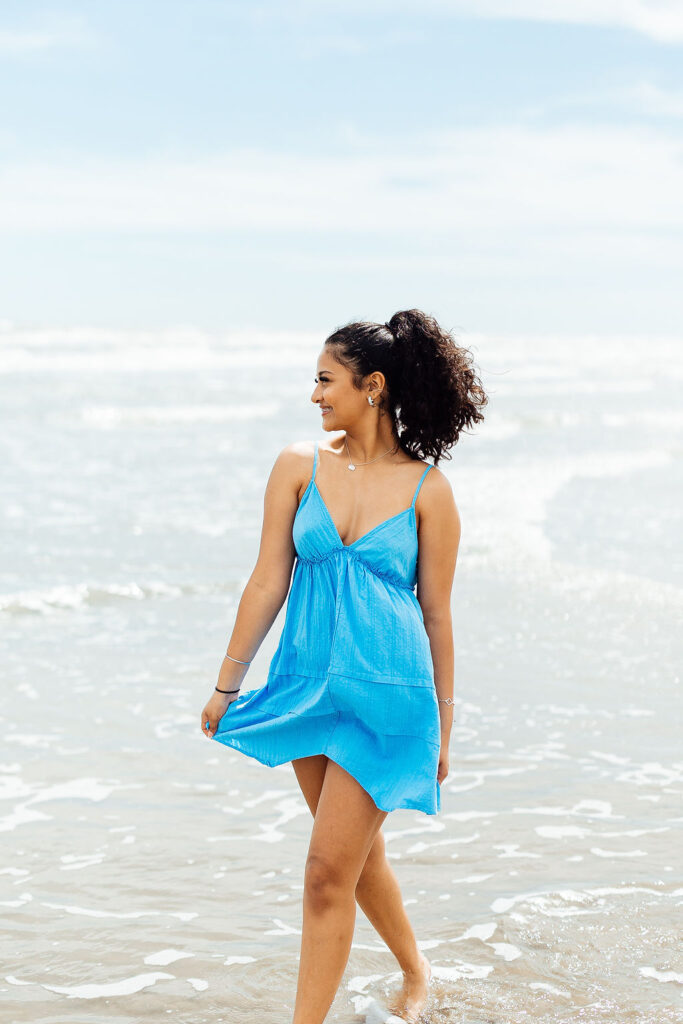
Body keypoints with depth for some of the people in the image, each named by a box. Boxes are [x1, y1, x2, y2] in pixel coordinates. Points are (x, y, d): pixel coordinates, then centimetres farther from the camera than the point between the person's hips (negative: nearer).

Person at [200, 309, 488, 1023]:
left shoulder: (428, 491, -7)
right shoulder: (300, 466, 0)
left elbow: (436, 613, -1)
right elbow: (268, 583, 3)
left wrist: (443, 724, 4)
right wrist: (226, 685, 5)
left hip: (387, 695, -4)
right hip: (308, 685, 4)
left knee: (329, 871, -6)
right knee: (358, 853, 20)